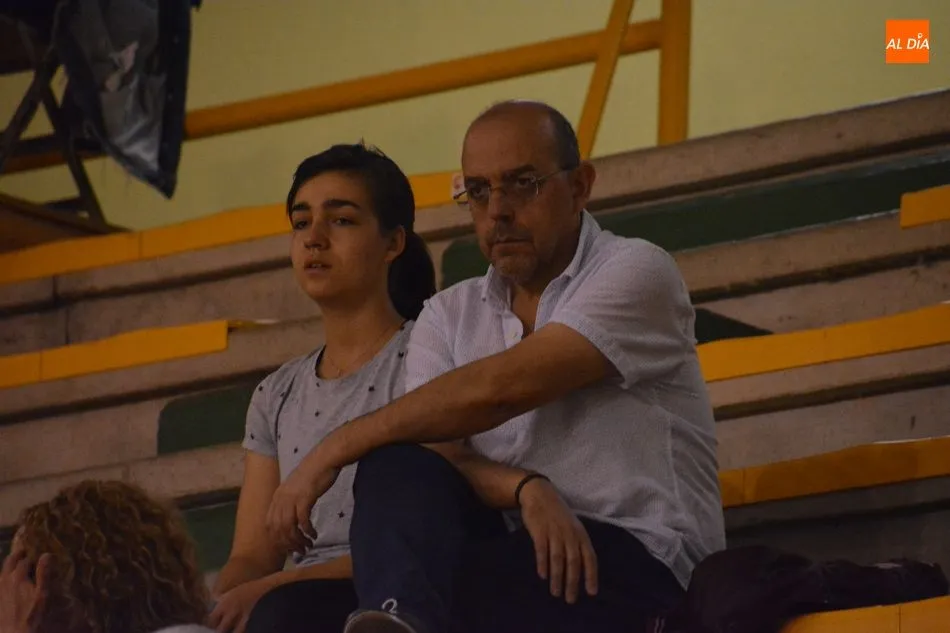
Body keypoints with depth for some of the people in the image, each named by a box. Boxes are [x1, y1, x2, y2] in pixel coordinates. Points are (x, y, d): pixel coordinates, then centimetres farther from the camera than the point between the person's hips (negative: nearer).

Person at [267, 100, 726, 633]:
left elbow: (498, 388, -15)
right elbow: (438, 456, -1)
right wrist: (524, 488, -25)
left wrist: (337, 449, -12)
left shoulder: (636, 271, -2)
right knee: (398, 467, -27)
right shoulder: (449, 317, 16)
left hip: (636, 557, -5)